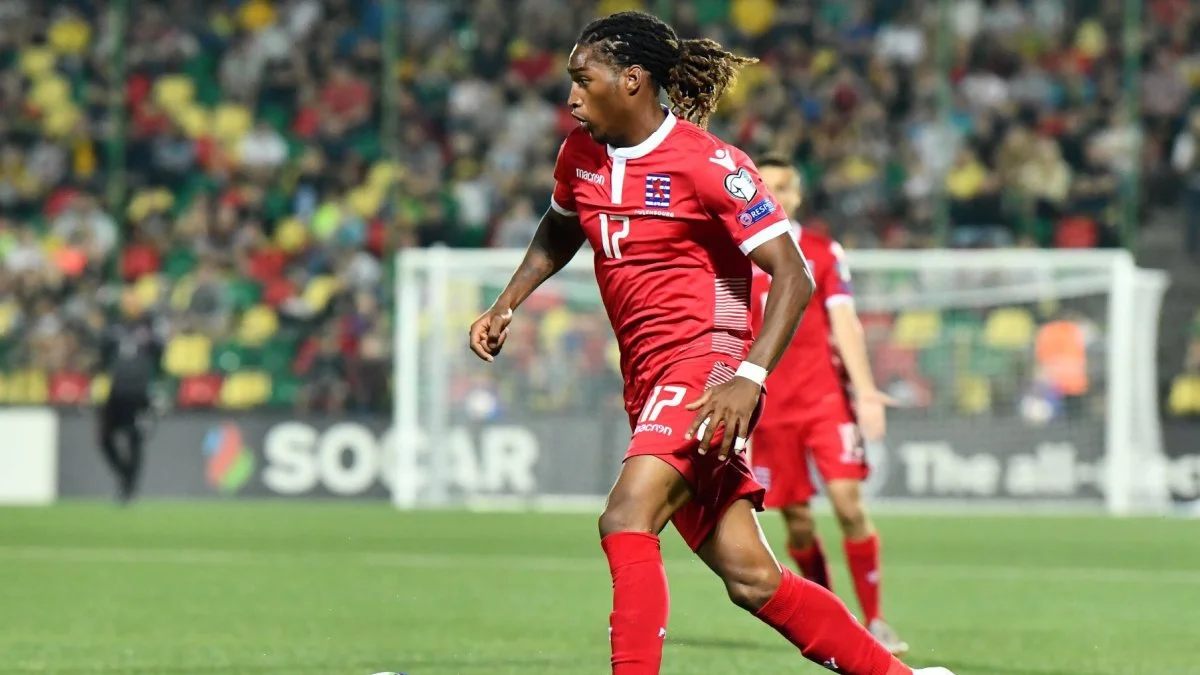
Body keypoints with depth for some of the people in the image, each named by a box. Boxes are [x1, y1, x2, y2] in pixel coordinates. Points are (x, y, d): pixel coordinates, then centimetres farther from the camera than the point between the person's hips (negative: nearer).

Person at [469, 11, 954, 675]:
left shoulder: (707, 164, -13)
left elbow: (792, 277, -15)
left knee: (626, 521, -27)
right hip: (648, 384, 7)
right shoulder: (581, 154, 8)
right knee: (750, 578, 4)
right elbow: (559, 232, 31)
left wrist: (748, 378, -26)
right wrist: (505, 307, 17)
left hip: (703, 369, -7)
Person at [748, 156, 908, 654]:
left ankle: (874, 620, -7)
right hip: (769, 407, 1)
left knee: (848, 503, -13)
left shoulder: (824, 253, 6)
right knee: (797, 521, 0)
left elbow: (844, 324, 0)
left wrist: (864, 389, -11)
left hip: (826, 397, -1)